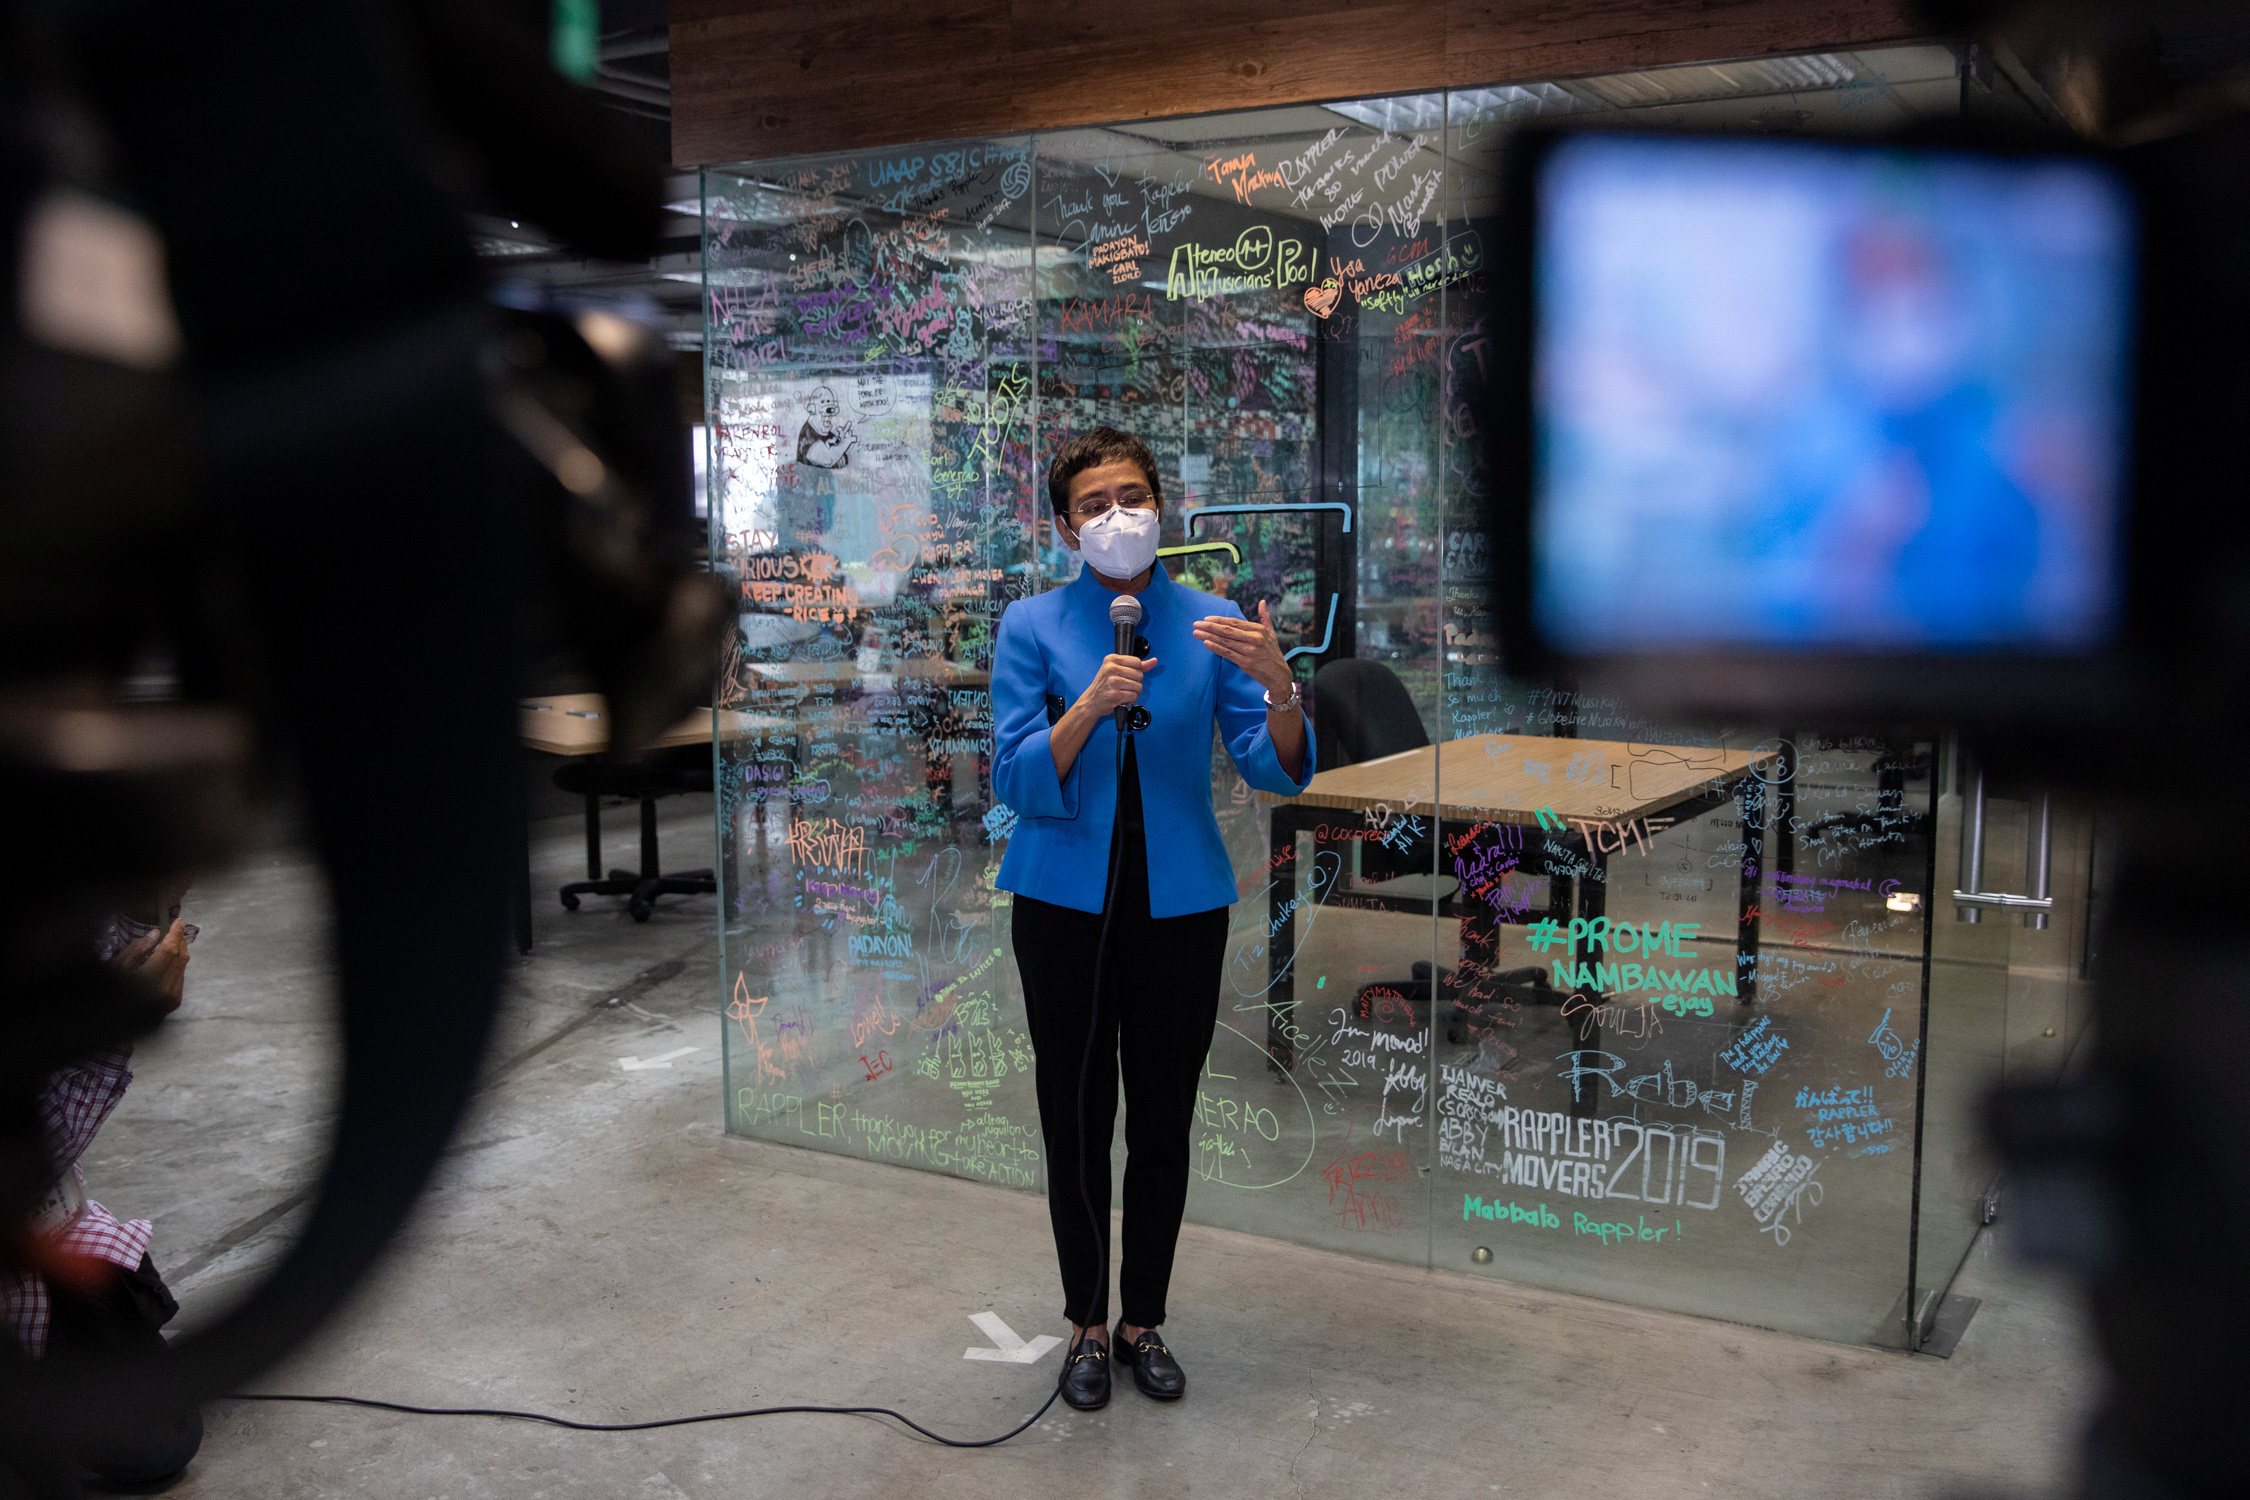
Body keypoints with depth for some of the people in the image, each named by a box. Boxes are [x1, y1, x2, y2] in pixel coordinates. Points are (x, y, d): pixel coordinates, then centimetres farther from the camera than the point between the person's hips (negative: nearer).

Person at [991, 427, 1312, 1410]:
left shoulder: (1211, 625, -1)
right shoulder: (1032, 627, -3)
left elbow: (1278, 772, -9)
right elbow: (1017, 783, -11)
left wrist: (1278, 683, -28)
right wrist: (1090, 706, -26)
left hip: (1180, 902, 1)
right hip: (1066, 902, -1)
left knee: (1164, 1122, 9)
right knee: (1075, 1118, 7)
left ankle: (1145, 1320, 26)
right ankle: (1086, 1324, 23)